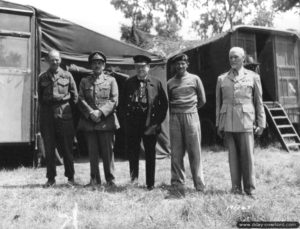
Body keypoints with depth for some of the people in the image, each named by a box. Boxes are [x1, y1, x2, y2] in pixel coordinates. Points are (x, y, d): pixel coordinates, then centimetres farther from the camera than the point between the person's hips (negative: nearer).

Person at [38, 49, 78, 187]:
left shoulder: (67, 76, 4)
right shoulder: (42, 78, 8)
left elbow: (75, 96, 8)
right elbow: (40, 98, 13)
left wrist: (66, 107, 6)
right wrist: (46, 108, 5)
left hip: (64, 115, -1)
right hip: (47, 116, 2)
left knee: (66, 148, 2)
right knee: (49, 149, 4)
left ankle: (70, 177, 14)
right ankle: (51, 178, 14)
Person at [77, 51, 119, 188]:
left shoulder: (111, 80, 10)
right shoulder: (84, 81, 14)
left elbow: (114, 100, 0)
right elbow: (81, 100, 5)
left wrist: (100, 112, -12)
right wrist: (90, 113, -11)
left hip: (106, 121, -2)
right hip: (89, 122, 2)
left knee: (108, 151, 0)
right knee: (92, 152, 5)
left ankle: (110, 179, 10)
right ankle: (95, 179, 15)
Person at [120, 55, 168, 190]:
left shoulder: (156, 83, 3)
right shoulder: (129, 83, 6)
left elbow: (164, 103, 4)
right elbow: (123, 103, 9)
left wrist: (158, 120, -3)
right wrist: (126, 118, -1)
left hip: (150, 122, -1)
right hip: (132, 122, 1)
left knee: (150, 154, 7)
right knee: (132, 150, 3)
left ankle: (150, 183, 19)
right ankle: (134, 176, 27)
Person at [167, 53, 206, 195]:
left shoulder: (195, 79, 6)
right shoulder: (170, 83, 11)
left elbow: (202, 100, 11)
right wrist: (177, 111, 8)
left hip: (191, 116, -2)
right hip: (175, 118, 2)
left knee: (194, 151, 0)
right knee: (176, 153, 1)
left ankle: (199, 186, 7)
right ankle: (178, 185, 8)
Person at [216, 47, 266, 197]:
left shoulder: (253, 77, 9)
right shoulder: (222, 79, 13)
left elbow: (259, 102, 8)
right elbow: (218, 103, 13)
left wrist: (261, 123, 4)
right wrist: (218, 124, 10)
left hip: (245, 121, -2)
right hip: (228, 122, 2)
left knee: (247, 155, -2)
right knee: (233, 155, 5)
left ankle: (250, 189, 10)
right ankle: (236, 187, 14)